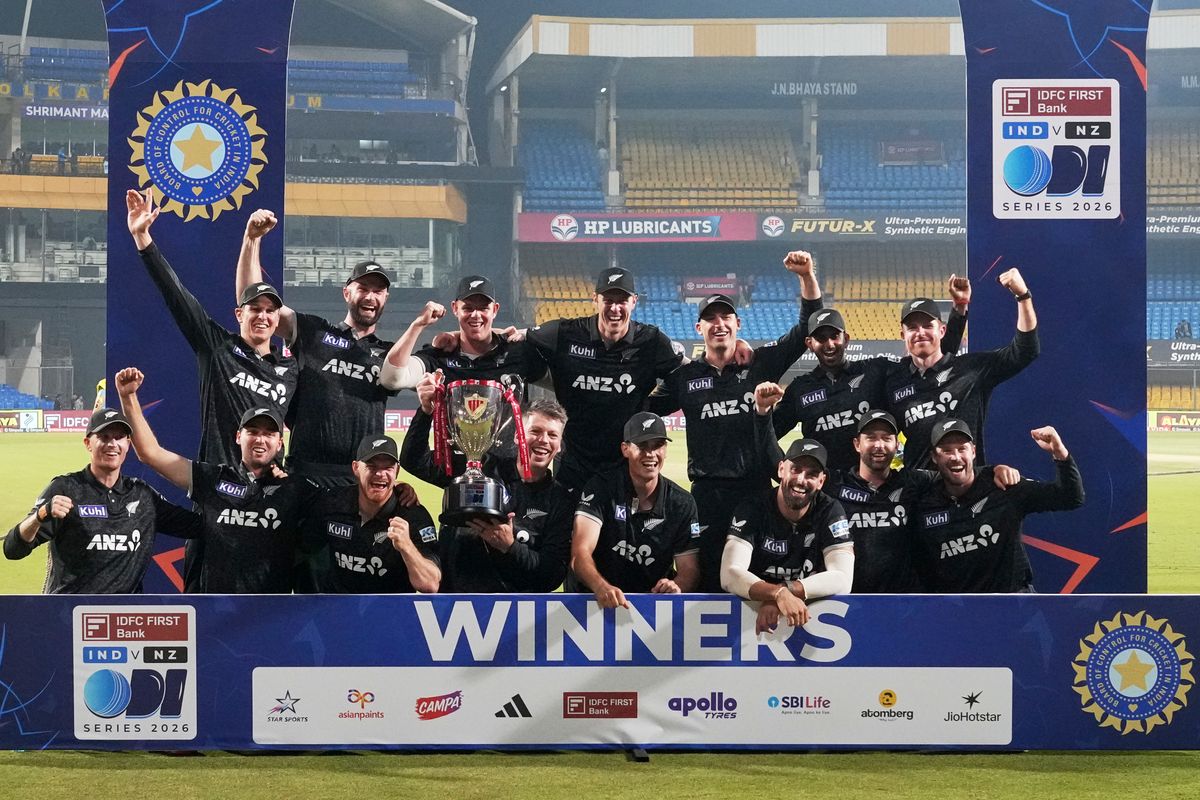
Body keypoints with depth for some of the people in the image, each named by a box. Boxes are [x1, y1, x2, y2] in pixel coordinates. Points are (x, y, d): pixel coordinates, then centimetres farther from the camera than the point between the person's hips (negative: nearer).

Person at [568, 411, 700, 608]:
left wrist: (676, 586, -23)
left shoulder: (682, 503, 5)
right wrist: (602, 588, -39)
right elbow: (580, 553, -17)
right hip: (596, 599, -1)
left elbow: (689, 569, 3)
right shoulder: (601, 489, -4)